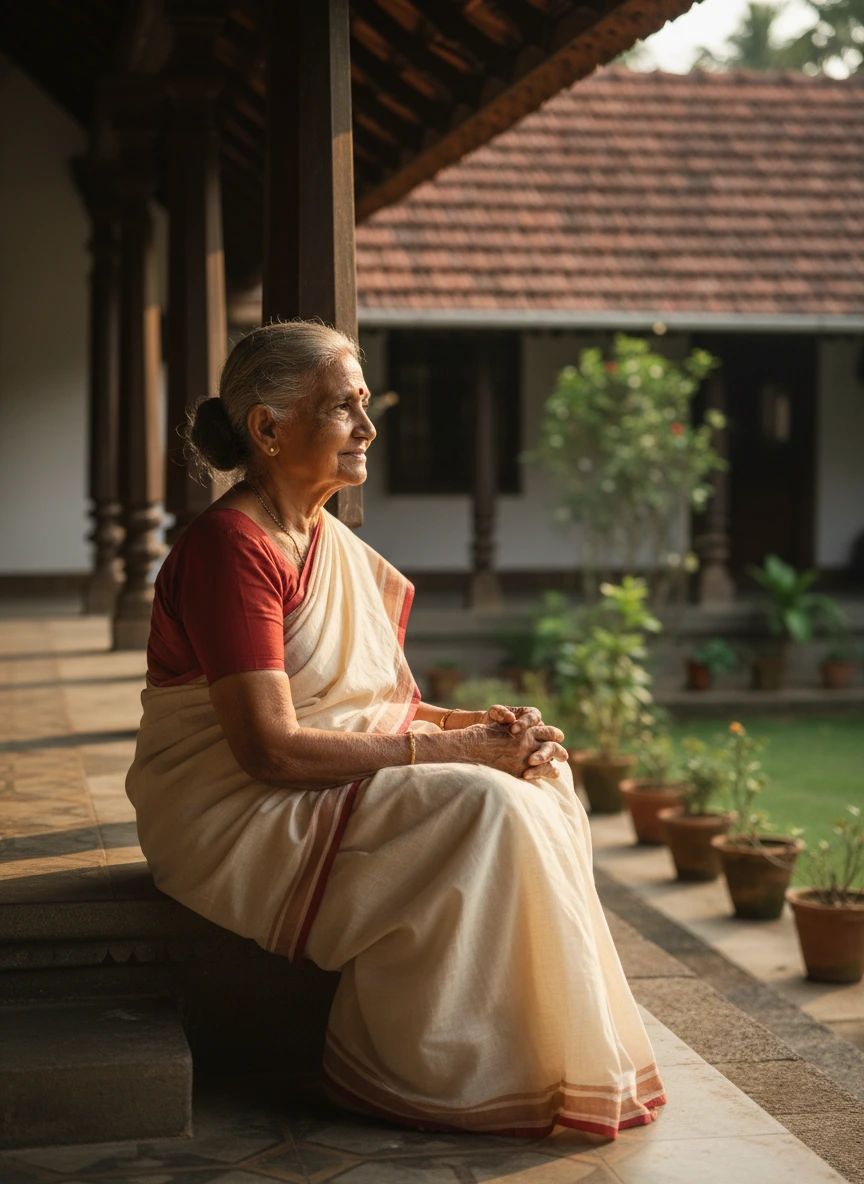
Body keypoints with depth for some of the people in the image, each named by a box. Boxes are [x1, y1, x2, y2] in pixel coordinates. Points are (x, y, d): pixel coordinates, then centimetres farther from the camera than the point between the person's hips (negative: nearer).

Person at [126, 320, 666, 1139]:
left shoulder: (331, 541, 12)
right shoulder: (229, 548, -18)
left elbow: (369, 704, 13)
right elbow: (270, 749, -25)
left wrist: (479, 725, -6)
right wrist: (448, 749, -20)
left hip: (331, 794, 9)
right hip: (238, 819, -9)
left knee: (540, 773, -4)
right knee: (483, 808, -24)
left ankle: (541, 1060, -3)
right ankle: (436, 1074, -11)